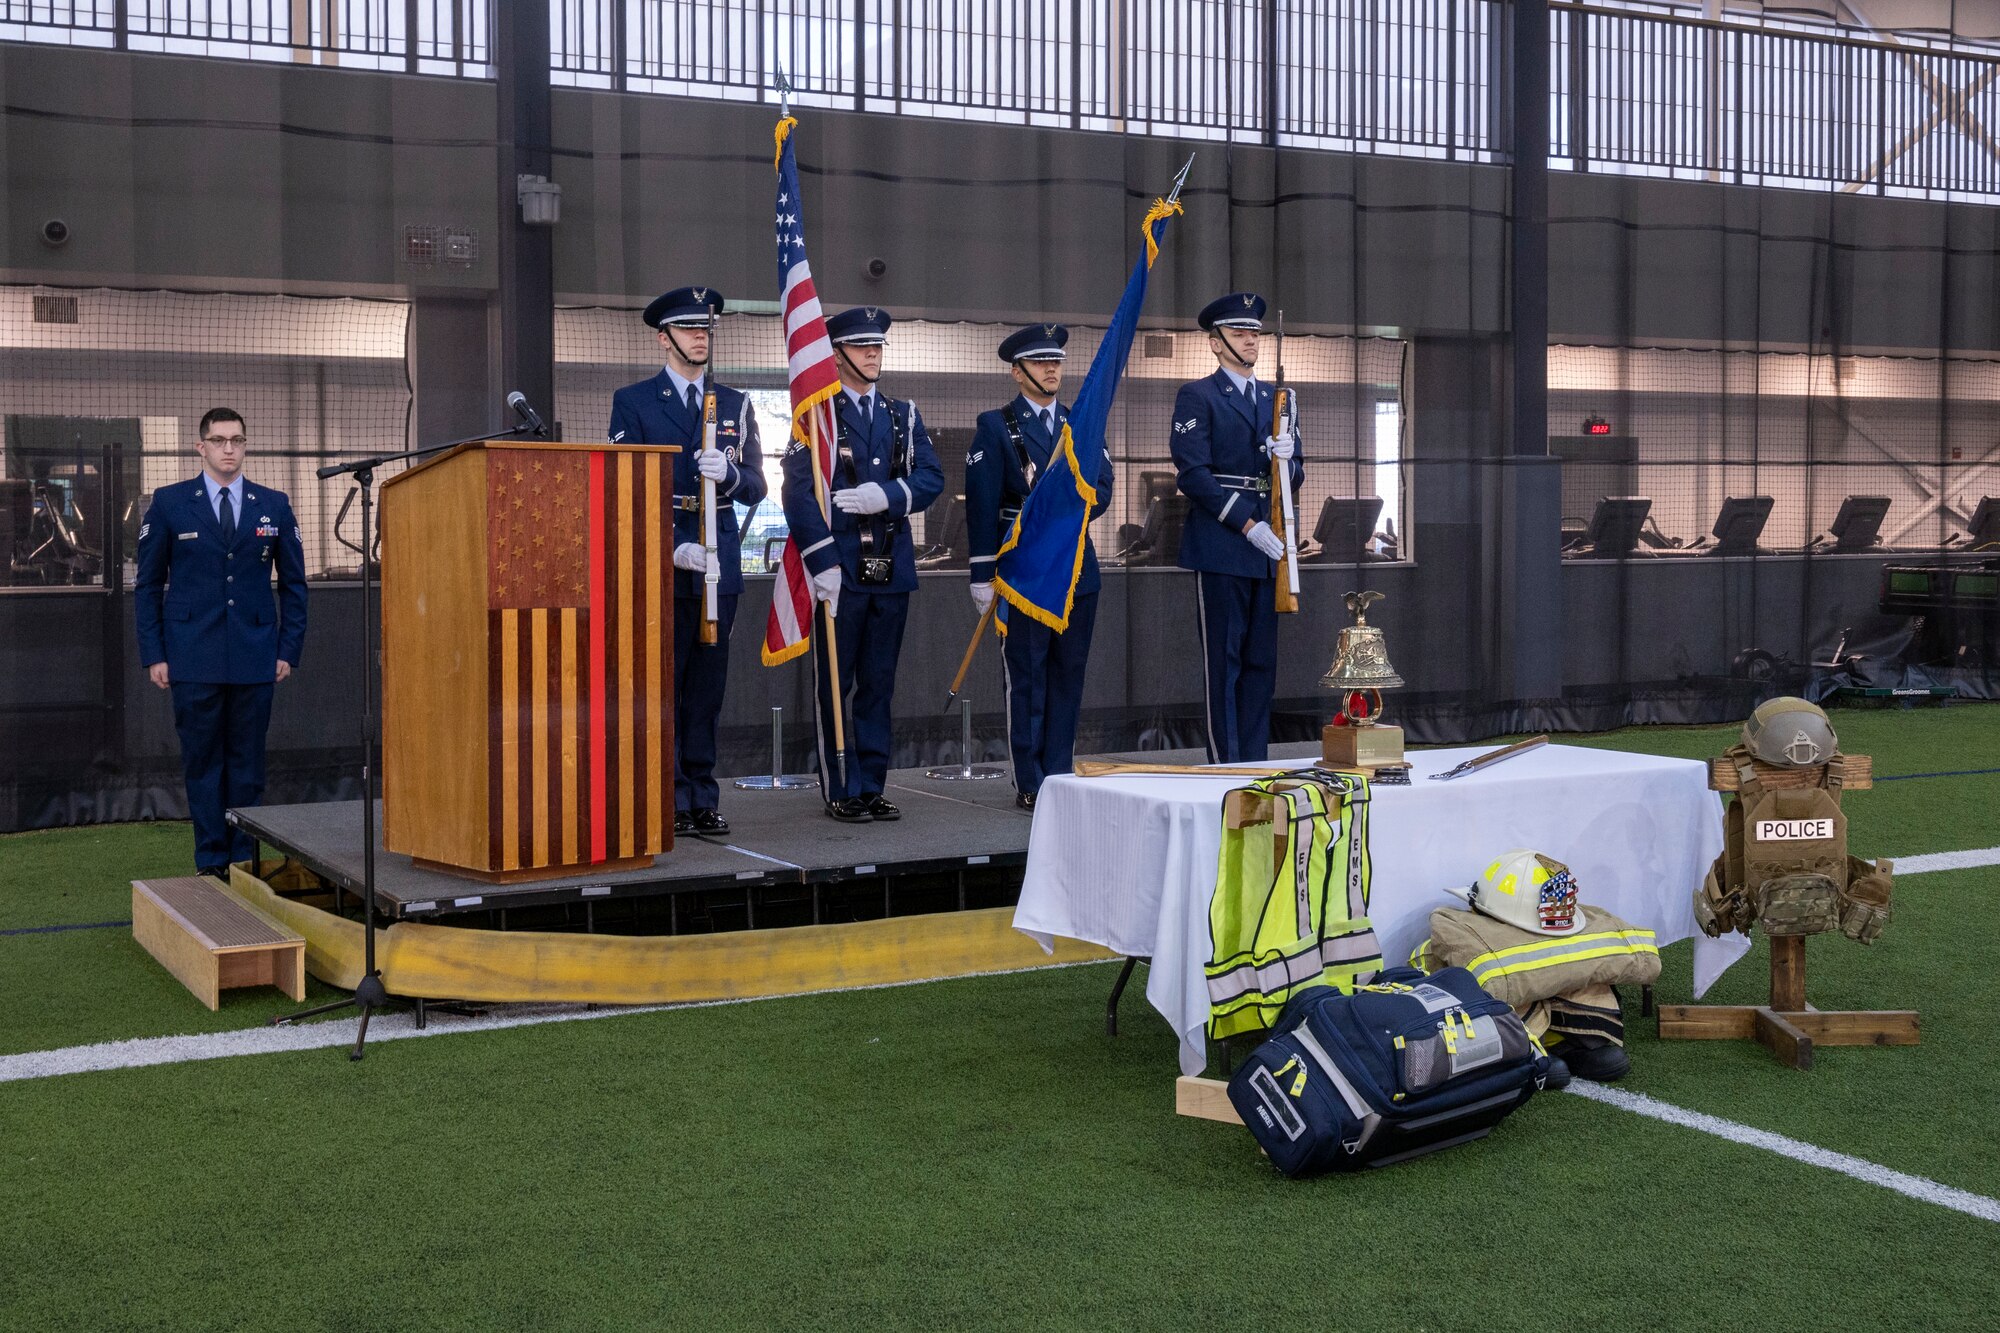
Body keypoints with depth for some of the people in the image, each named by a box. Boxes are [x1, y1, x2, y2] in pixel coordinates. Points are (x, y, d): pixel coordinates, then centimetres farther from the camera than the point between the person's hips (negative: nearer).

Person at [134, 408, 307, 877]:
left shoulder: (273, 505, 7)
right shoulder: (168, 503, 3)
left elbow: (293, 583, 11)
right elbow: (148, 584, 6)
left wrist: (289, 650, 4)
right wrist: (153, 654, -1)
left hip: (254, 659, 1)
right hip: (194, 660, -1)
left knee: (248, 763, 5)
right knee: (202, 762, 3)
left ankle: (244, 859, 13)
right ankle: (210, 862, 10)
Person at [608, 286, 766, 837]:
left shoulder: (735, 404, 14)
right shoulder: (633, 401, 4)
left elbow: (755, 486, 9)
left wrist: (728, 473, -14)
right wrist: (670, 548, -14)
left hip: (719, 563, 3)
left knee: (707, 687, 7)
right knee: (659, 684, -2)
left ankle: (703, 799, 13)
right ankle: (668, 801, 3)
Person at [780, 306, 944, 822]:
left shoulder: (903, 416, 15)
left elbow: (931, 478, 4)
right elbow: (798, 493, -8)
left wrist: (887, 496, -16)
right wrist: (823, 564, -15)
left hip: (891, 568, 5)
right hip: (839, 571, -4)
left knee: (879, 684, 9)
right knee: (834, 685, 1)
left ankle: (872, 787, 16)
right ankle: (841, 791, 7)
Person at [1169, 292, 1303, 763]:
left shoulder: (1279, 400, 18)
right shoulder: (1197, 397, -1)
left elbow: (1295, 479, 19)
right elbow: (1192, 473, -11)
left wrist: (1287, 457, -6)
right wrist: (1246, 524, -16)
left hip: (1269, 547, 6)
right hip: (1221, 547, -6)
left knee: (1261, 661, 8)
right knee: (1223, 661, -3)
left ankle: (1255, 764, 14)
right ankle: (1224, 765, 1)